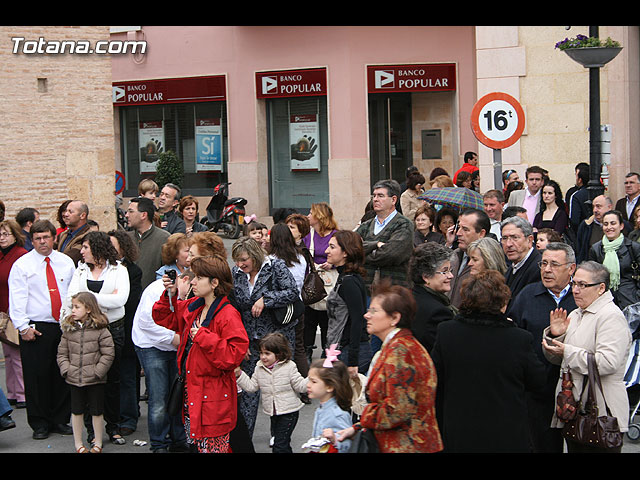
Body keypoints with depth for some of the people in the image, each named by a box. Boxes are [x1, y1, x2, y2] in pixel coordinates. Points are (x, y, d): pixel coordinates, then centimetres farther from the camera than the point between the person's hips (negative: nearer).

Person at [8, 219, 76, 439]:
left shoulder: (66, 262, 10)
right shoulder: (22, 265, 0)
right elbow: (17, 299, -4)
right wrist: (23, 326, -12)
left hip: (64, 327, 3)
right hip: (35, 329, -3)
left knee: (63, 376, 6)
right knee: (37, 377, -1)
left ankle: (60, 420, 18)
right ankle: (40, 424, 9)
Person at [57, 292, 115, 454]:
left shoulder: (100, 329, -8)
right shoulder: (68, 329, 4)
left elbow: (108, 354, -8)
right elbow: (62, 353, 8)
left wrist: (97, 372, -13)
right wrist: (66, 369, -5)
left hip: (95, 380, -3)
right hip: (74, 379, 3)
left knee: (96, 412, 6)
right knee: (77, 411, 10)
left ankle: (98, 443, 20)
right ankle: (78, 444, 22)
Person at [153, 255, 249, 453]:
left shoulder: (228, 315, -16)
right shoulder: (193, 307, 9)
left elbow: (234, 355, -24)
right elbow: (164, 318, 23)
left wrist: (203, 337, -22)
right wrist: (169, 296, 6)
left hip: (213, 397, -8)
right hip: (191, 391, 8)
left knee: (213, 446, -2)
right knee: (194, 442, 15)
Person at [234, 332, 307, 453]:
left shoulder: (289, 367, -10)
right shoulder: (259, 368, 3)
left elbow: (300, 386, -8)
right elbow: (251, 386, 6)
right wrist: (239, 374, -3)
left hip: (289, 412, -6)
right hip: (273, 413, 6)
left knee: (280, 445, -9)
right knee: (276, 440, 18)